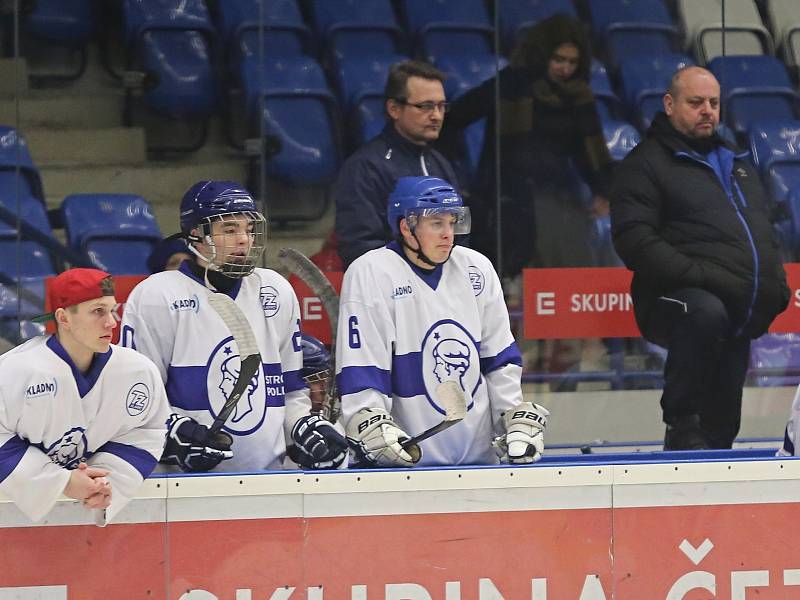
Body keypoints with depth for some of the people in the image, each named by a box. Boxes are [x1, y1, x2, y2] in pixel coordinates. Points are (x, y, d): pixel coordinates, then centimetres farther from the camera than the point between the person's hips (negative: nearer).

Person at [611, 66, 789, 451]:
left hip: (740, 322, 7)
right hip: (679, 300, -7)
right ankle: (682, 426, -28)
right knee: (706, 313, -41)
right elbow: (634, 240, -12)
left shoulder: (737, 164, 25)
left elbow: (764, 235, 32)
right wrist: (699, 276, -22)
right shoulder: (646, 163, 1)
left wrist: (777, 283, 11)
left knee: (721, 429, 3)